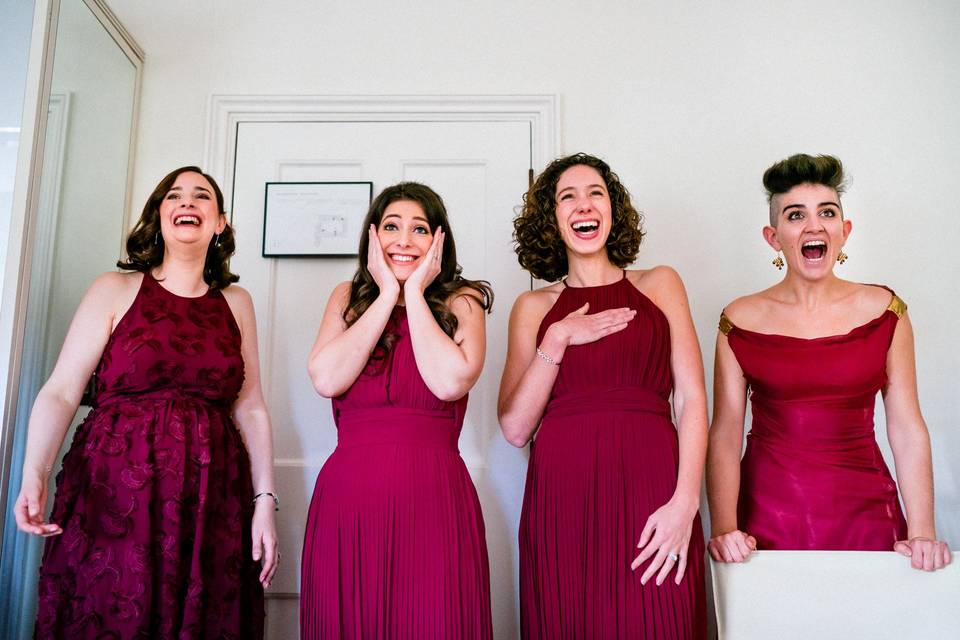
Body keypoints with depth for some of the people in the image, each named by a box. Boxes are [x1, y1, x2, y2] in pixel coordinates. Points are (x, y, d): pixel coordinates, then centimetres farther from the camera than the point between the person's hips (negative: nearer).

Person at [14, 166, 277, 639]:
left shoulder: (236, 303, 10)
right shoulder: (117, 290, 4)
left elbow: (250, 409, 9)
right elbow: (60, 392, -3)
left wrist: (264, 501, 2)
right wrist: (34, 473, -20)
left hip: (210, 504, 2)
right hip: (114, 495, -2)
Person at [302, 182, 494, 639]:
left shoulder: (462, 302, 3)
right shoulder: (348, 297, 9)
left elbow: (450, 381, -16)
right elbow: (326, 379, -8)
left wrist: (415, 293, -8)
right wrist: (387, 295, -5)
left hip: (433, 502, -2)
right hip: (347, 502, 2)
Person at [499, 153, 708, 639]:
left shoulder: (659, 284, 12)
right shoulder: (533, 307, 12)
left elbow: (691, 399, 3)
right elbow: (515, 428, 5)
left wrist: (685, 502, -9)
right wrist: (556, 340, -4)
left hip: (649, 491, 0)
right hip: (562, 499, 1)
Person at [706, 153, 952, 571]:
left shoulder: (884, 311, 1)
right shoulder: (740, 321, -3)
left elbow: (907, 430, 0)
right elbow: (725, 435, -6)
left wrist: (922, 532, -7)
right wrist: (724, 528, -15)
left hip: (865, 508, 1)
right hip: (768, 511, -1)